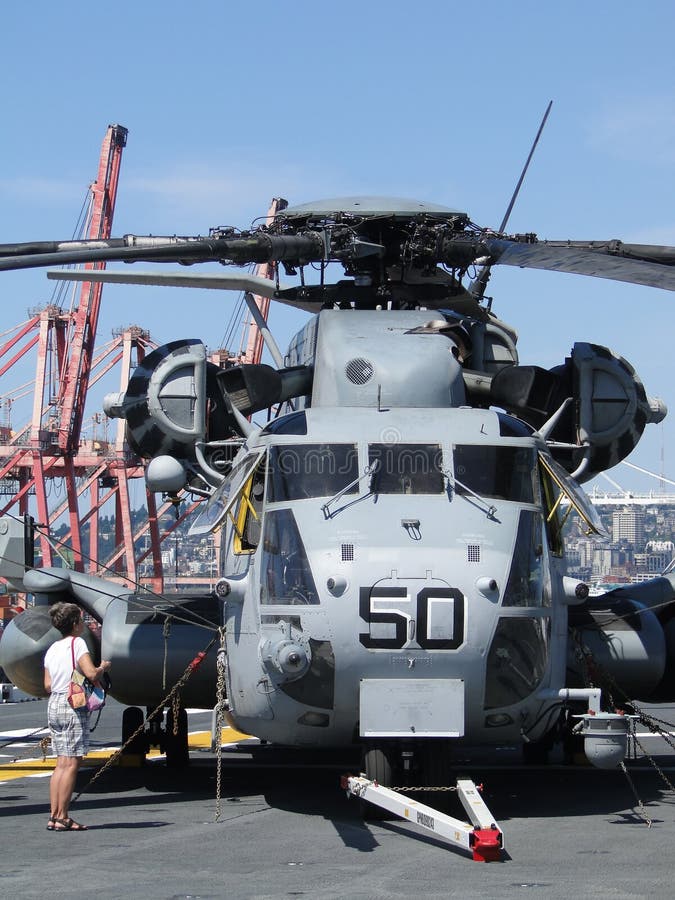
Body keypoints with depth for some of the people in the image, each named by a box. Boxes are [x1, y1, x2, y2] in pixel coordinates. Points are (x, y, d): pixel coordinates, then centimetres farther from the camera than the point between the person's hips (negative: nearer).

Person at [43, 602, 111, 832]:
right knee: (72, 763, -5)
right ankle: (62, 817, -6)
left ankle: (54, 815, 7)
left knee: (62, 762, 10)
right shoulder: (77, 643, -8)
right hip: (73, 705, -8)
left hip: (54, 704, 8)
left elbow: (47, 686, 12)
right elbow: (91, 673, -19)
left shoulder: (52, 649, 14)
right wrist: (104, 667, 0)